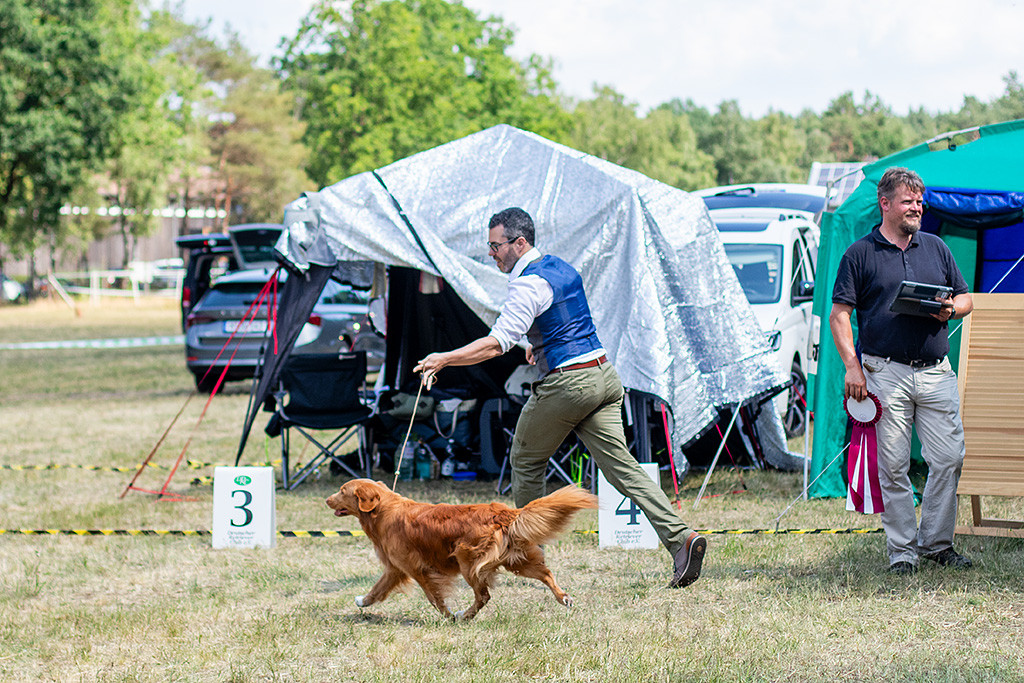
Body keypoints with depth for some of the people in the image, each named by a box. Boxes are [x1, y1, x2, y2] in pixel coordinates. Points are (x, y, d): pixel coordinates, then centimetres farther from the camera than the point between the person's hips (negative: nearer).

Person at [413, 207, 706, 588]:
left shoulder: (528, 284, -13)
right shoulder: (562, 268, 16)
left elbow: (497, 344, -22)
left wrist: (443, 360, -20)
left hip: (568, 383, -8)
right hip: (603, 375, 8)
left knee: (526, 462, 12)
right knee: (621, 466, 0)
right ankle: (680, 537, -16)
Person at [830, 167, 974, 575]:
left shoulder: (936, 248, 14)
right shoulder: (860, 254, 1)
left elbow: (965, 299, 19)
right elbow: (839, 315, -2)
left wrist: (951, 309, -5)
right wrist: (852, 366, -12)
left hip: (936, 371, 4)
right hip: (887, 375, -4)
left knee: (949, 458, -1)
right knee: (893, 467, -3)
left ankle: (935, 541, 14)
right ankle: (901, 550, 5)